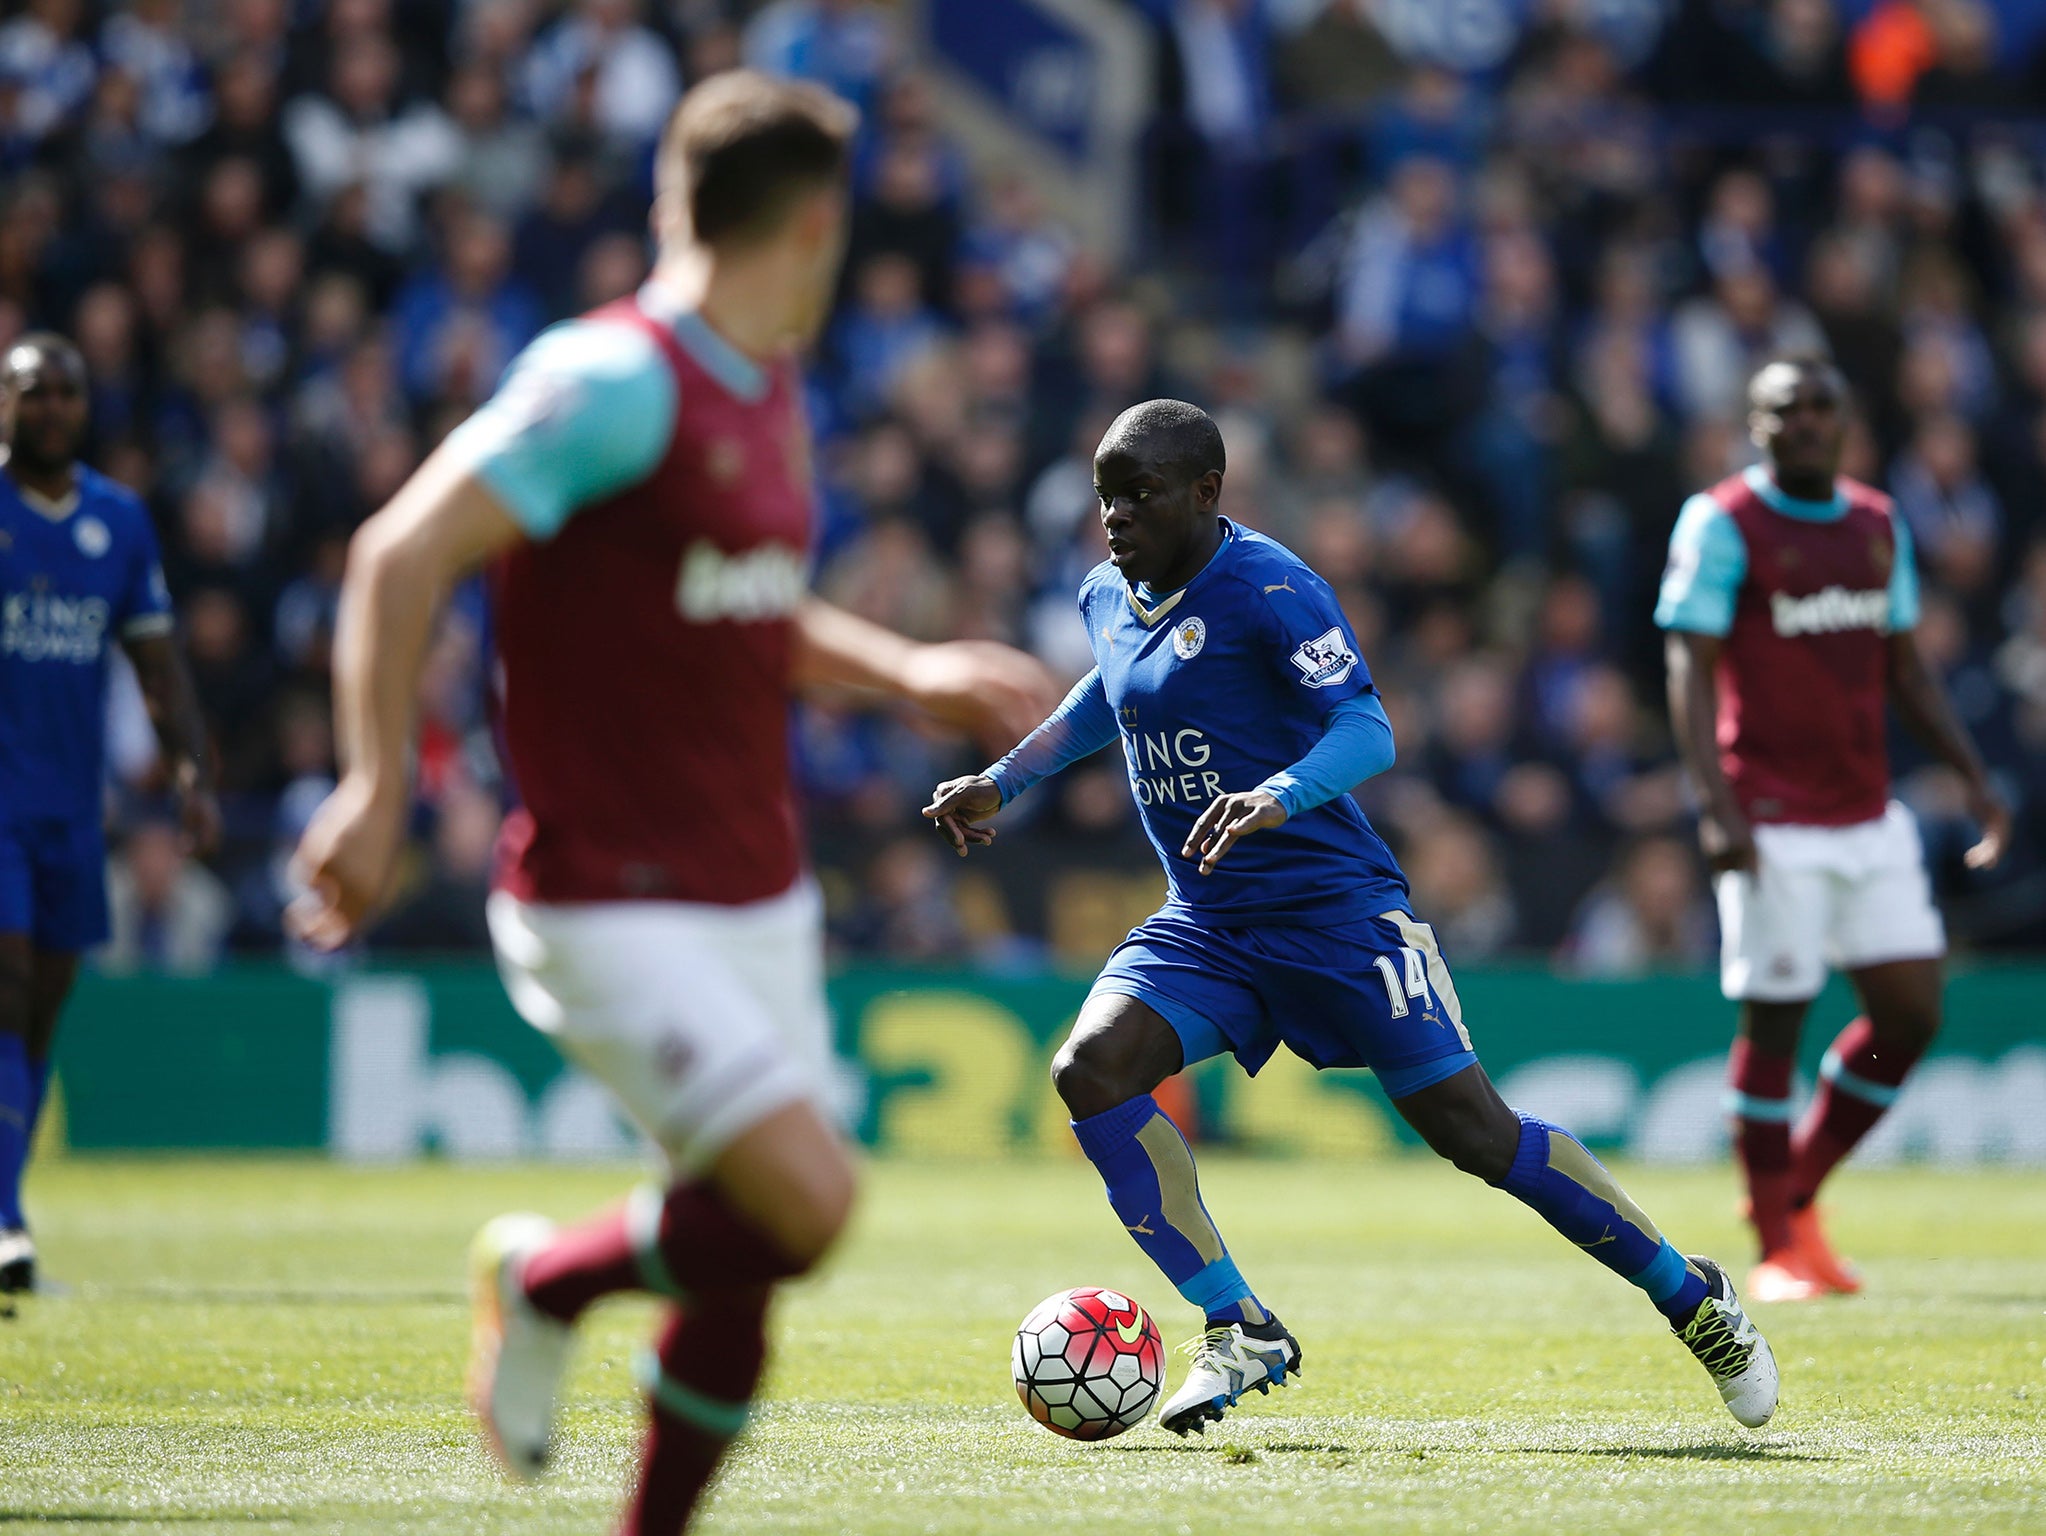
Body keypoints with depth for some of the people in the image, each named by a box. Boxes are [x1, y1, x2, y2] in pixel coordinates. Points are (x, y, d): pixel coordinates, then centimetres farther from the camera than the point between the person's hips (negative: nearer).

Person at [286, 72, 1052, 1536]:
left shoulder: (769, 393, 14)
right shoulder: (617, 381, -15)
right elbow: (403, 554, -18)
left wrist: (912, 671, 18)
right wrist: (377, 789, -22)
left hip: (758, 903, 8)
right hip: (613, 909, -8)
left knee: (747, 1266, 4)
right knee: (805, 1201, -19)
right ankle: (550, 1277, 7)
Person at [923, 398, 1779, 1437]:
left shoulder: (1267, 588, -15)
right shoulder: (1107, 596, 8)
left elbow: (1366, 730, -24)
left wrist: (1279, 795, -42)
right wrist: (1003, 783, 25)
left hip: (1335, 911, -6)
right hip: (1201, 926, 7)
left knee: (1473, 1132, -9)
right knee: (1089, 1070, -19)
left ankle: (1693, 1300, 10)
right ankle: (1239, 1331, -9)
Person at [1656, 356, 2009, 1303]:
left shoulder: (1880, 526, 14)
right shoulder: (1722, 522, -4)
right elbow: (1691, 668, -9)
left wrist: (1974, 779, 13)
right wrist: (1715, 804, -20)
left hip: (1871, 817, 6)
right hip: (1774, 825, -6)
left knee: (1910, 1013, 1)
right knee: (1772, 1025, -5)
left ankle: (1794, 1195, 18)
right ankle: (1778, 1249, 5)